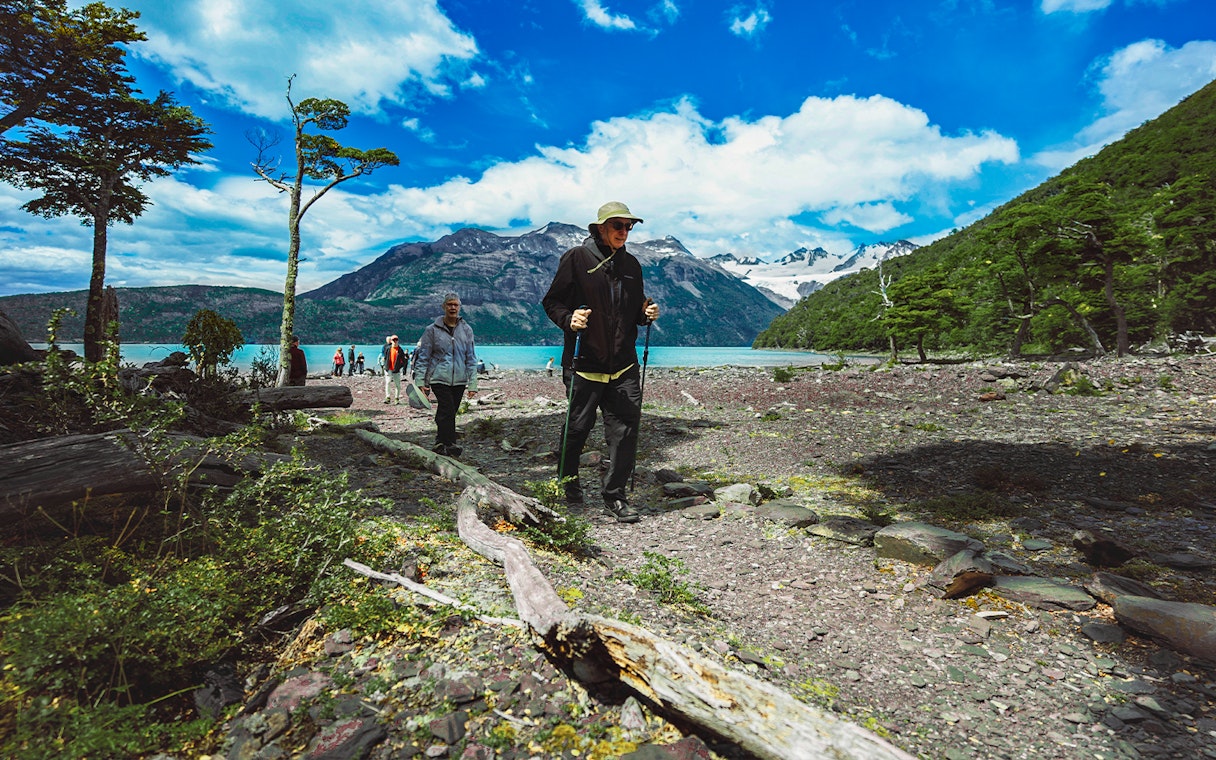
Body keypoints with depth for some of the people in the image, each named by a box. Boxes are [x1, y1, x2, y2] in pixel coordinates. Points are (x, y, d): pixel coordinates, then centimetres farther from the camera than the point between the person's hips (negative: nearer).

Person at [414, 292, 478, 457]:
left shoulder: (466, 329, 8)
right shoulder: (432, 329, 1)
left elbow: (471, 358, 9)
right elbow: (423, 357, 3)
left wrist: (472, 383, 4)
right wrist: (420, 381, -3)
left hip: (459, 380, 3)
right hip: (439, 378, -3)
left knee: (447, 412, 8)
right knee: (447, 411, -15)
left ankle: (440, 445, 19)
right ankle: (449, 445, -11)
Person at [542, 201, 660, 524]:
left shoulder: (631, 264, 15)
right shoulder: (577, 258, -2)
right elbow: (551, 302, -1)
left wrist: (646, 313, 2)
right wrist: (568, 319, -20)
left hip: (624, 364, 4)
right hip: (584, 362, -4)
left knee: (626, 427, -2)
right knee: (578, 425, 7)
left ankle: (614, 494, 12)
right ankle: (568, 477, 33)